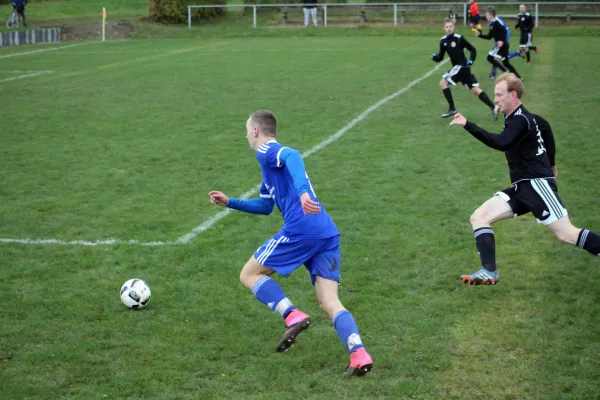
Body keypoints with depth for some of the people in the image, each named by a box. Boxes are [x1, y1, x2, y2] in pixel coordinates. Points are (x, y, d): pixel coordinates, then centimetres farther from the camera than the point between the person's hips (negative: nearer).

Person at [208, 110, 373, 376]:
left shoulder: (266, 152, 4)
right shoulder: (272, 162, 32)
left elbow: (293, 156, -20)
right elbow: (265, 206, 42)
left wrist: (302, 191, -36)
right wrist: (229, 202, 43)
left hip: (301, 230, -8)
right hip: (328, 234, 8)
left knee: (249, 275, 8)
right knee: (329, 302, 2)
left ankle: (292, 316, -12)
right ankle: (359, 355, -19)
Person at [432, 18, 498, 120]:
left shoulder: (459, 38, -13)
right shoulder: (443, 41, 5)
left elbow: (473, 49, -7)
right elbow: (440, 57, 9)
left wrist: (471, 60, -22)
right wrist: (434, 57, -12)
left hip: (462, 66, -7)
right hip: (457, 67, 7)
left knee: (443, 82, -10)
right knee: (475, 90, 6)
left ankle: (452, 109, -5)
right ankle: (493, 108, 5)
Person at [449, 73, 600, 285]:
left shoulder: (520, 120, -15)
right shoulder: (520, 117, 15)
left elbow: (501, 143, -35)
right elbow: (545, 128, 34)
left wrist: (468, 125, -37)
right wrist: (550, 163, 37)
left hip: (537, 184, -10)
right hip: (522, 187, 10)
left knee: (566, 234, -11)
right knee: (479, 217, -3)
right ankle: (489, 272, -11)